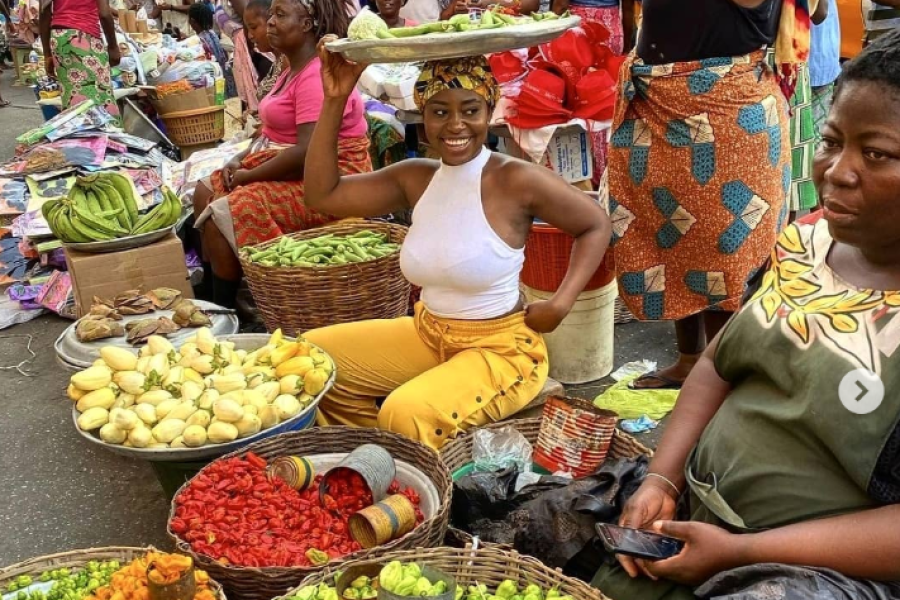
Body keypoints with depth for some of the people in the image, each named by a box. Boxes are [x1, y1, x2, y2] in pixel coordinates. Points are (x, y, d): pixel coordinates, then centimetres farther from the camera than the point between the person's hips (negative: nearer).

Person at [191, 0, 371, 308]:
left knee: (221, 215, -19)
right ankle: (210, 294, 11)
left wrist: (249, 176, -16)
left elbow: (308, 152, -28)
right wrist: (239, 159, 2)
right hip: (288, 168, 11)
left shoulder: (317, 75, -20)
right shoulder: (293, 71, 14)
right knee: (205, 190, 9)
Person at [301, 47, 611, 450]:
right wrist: (334, 101, -8)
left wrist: (560, 305, -17)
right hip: (427, 335, 7)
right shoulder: (417, 178, -1)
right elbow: (322, 194, -1)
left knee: (406, 415, -32)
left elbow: (596, 225, -6)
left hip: (500, 350, -7)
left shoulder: (516, 180, -18)